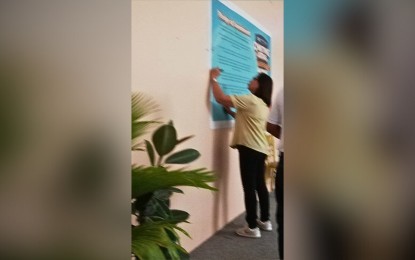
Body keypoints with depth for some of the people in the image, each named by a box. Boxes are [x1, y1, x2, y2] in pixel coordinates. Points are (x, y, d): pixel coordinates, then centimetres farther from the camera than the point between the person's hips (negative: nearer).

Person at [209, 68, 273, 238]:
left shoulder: (250, 100, -12)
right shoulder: (263, 105, 16)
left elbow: (220, 98, -15)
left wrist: (213, 78, -4)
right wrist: (230, 112, 19)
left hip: (250, 149, -9)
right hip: (260, 149, 9)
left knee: (249, 187, -5)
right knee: (260, 185, 16)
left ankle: (253, 228, 0)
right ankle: (265, 221, 27)